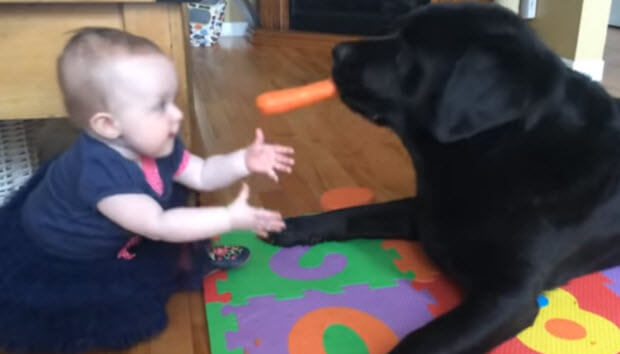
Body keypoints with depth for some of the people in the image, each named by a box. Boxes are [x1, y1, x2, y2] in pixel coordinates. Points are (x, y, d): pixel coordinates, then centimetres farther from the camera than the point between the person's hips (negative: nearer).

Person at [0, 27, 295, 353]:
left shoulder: (156, 145, -15)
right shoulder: (100, 173, -40)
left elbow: (202, 175, -7)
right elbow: (158, 226, -38)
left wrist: (244, 160, -24)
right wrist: (230, 218, -39)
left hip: (111, 243, 7)